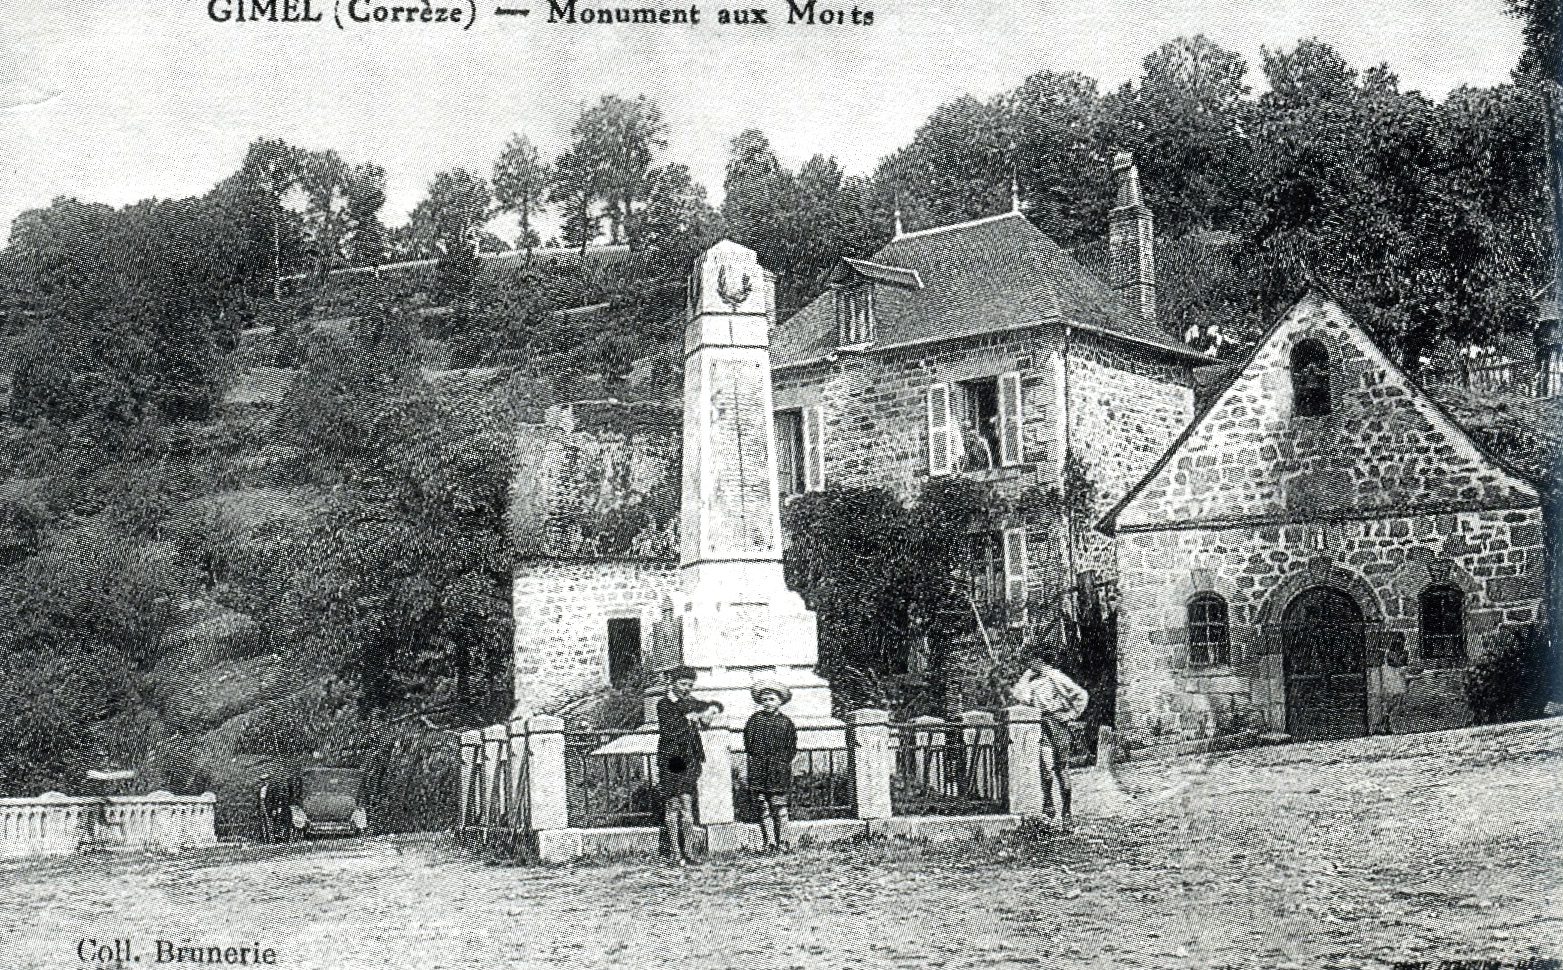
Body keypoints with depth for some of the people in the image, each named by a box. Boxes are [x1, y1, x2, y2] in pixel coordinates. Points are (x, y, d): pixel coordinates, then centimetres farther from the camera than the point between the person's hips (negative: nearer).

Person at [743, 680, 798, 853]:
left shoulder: (786, 722, 5)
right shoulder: (755, 719, 8)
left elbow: (791, 748, 7)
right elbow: (748, 743, 8)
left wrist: (782, 761, -4)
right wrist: (758, 758, -1)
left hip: (778, 772, -1)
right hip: (758, 772, 2)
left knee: (779, 807, -4)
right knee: (764, 808, 1)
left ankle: (782, 842, 4)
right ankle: (770, 843, 3)